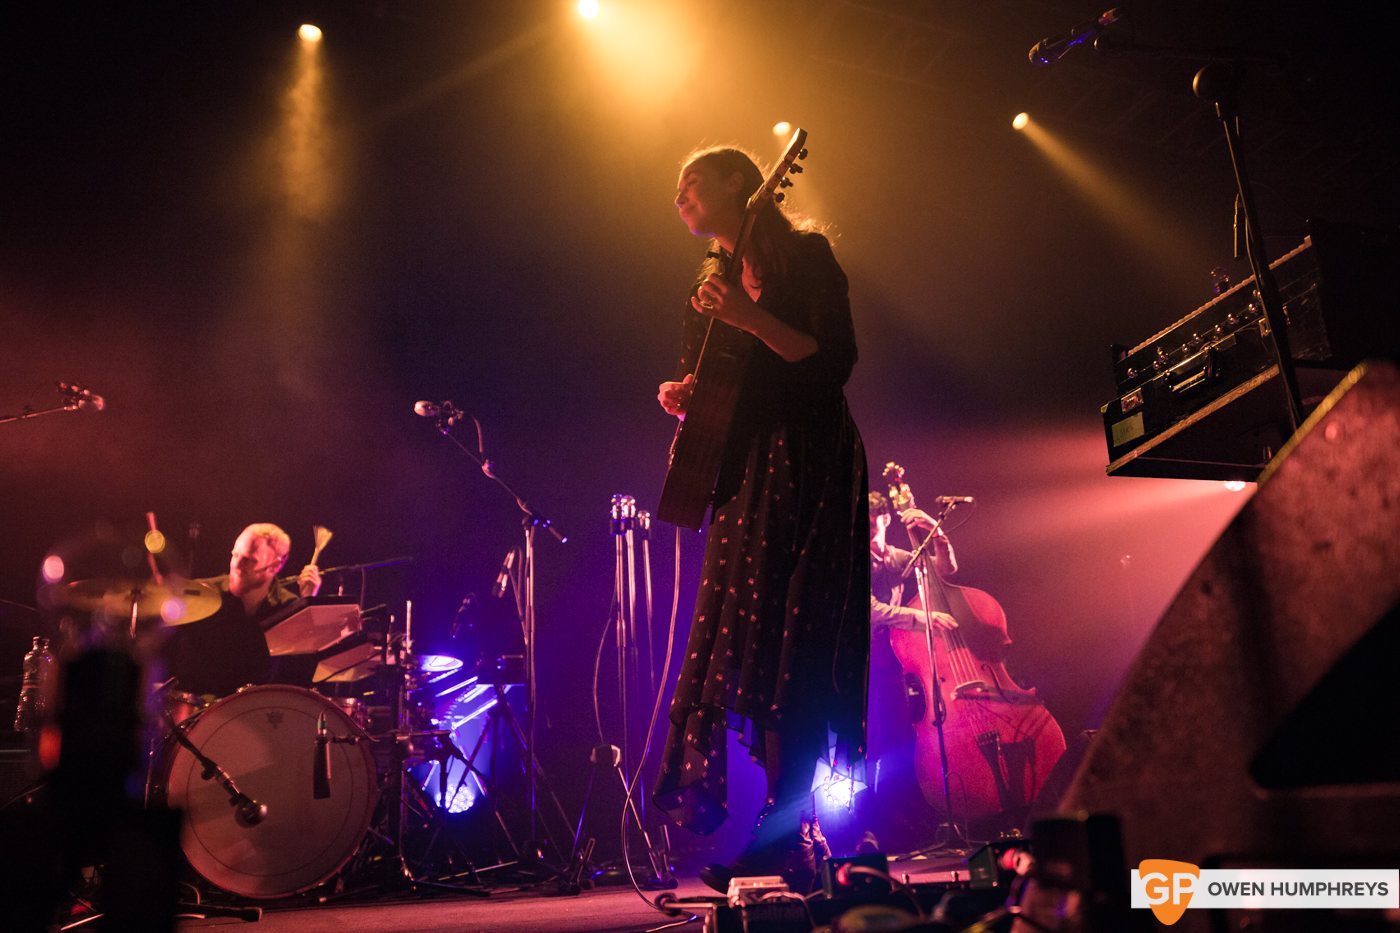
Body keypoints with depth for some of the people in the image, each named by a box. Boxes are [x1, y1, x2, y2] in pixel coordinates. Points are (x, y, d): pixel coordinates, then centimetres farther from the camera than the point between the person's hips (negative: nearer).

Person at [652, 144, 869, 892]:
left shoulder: (803, 255, 0)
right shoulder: (714, 276, 21)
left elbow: (834, 360, -12)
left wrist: (752, 318, -22)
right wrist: (681, 394, 0)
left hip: (801, 469, -7)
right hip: (741, 472, 7)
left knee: (787, 648, -12)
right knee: (743, 645, 2)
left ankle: (780, 837, -6)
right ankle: (781, 833, 10)